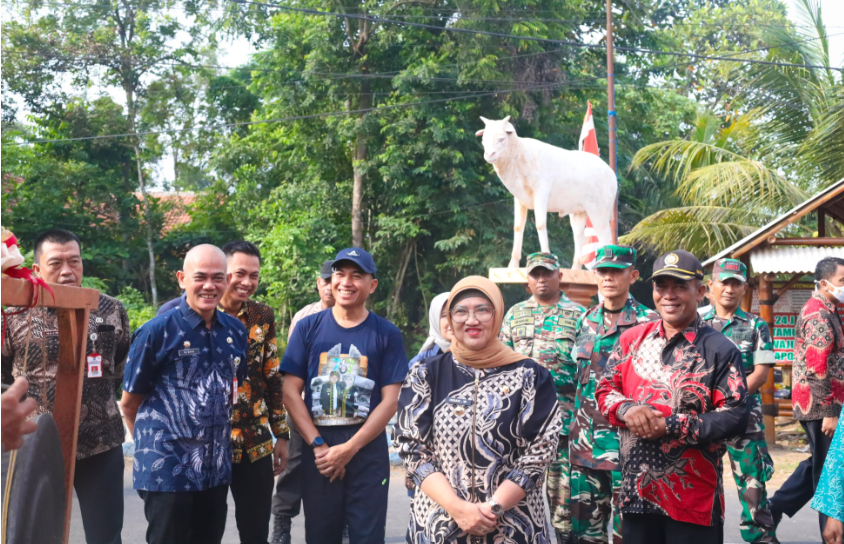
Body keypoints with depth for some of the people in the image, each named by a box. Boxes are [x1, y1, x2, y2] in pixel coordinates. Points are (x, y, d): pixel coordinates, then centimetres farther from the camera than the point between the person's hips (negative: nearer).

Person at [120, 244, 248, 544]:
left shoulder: (236, 331, 6)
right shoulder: (158, 330, -10)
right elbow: (129, 401, -2)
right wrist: (154, 442, 6)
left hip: (217, 469, 5)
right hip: (167, 470, -5)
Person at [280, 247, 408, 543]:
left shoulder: (387, 334, 1)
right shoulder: (308, 327, 4)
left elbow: (390, 400, -3)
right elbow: (291, 392, 0)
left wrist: (349, 448, -11)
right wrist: (318, 445, -10)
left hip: (368, 451, -1)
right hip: (318, 451, 1)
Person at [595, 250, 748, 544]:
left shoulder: (720, 350, -7)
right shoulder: (632, 339, 8)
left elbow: (735, 417, -12)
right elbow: (605, 389, 10)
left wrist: (669, 425, -19)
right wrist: (626, 409, -13)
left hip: (693, 498, -4)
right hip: (636, 492, 4)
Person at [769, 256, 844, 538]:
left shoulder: (820, 311, 16)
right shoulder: (819, 314, -16)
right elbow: (818, 368, -23)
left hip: (811, 404, 10)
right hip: (820, 405, -10)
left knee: (819, 464, 18)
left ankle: (774, 508, 21)